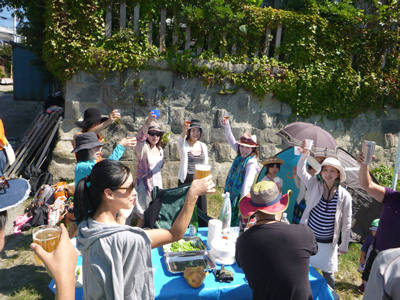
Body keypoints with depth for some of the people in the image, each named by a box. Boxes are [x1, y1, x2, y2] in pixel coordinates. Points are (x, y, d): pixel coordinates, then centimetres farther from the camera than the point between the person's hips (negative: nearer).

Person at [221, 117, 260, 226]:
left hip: (240, 196, -8)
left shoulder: (251, 162, -17)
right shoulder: (240, 155, 4)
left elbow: (247, 183, -25)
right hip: (231, 193, 8)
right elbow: (231, 140, 13)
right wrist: (226, 126, 7)